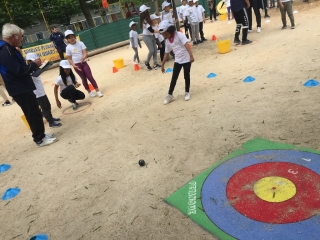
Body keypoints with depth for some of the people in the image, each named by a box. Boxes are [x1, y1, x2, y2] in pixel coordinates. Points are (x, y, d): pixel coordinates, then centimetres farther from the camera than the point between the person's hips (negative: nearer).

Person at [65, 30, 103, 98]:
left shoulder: (80, 43, -3)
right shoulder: (68, 47, -3)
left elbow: (85, 53, -11)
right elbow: (69, 59, 0)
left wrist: (84, 57, -33)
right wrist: (74, 65, -13)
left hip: (84, 63, 0)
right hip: (76, 65, 0)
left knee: (90, 77, -3)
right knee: (84, 78, 7)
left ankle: (97, 91, 4)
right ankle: (89, 92, 21)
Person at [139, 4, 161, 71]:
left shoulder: (147, 19, 7)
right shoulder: (144, 21, -22)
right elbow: (151, 30, -25)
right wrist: (159, 31, -23)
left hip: (151, 36, 9)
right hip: (146, 36, -9)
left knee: (155, 50, 3)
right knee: (151, 50, -11)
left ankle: (155, 64, 7)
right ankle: (147, 63, 11)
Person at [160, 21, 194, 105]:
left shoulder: (179, 35, -14)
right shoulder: (167, 41, 4)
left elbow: (186, 45, -24)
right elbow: (166, 53, 12)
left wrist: (191, 56, -36)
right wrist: (162, 65, 15)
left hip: (186, 59, -5)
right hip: (177, 61, 5)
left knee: (186, 76, 5)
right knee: (174, 78, 6)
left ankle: (187, 93, 23)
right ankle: (170, 95, 15)